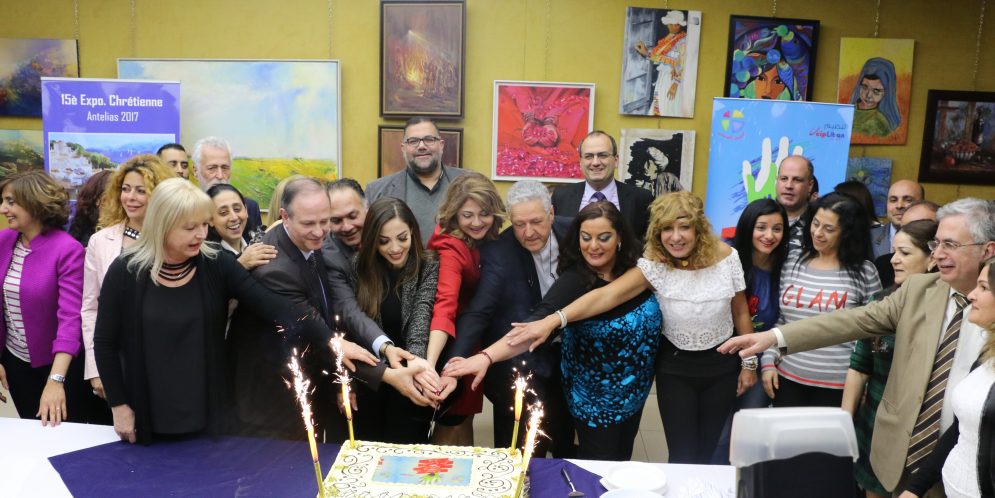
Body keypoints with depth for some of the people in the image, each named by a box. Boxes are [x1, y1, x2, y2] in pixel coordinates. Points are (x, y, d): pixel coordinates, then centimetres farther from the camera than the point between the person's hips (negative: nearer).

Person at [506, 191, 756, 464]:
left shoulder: (726, 257, -14)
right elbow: (606, 295, -33)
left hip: (722, 364, 2)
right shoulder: (654, 265, -20)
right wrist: (553, 321, -46)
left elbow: (741, 312, 0)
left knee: (708, 450, 16)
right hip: (675, 367, -2)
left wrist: (750, 363, 5)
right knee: (683, 456, 3)